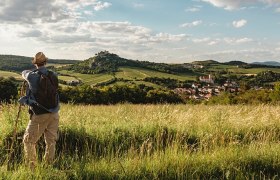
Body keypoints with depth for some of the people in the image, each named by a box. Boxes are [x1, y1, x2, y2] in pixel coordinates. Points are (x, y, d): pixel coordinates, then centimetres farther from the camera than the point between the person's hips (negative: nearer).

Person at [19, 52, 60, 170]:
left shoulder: (32, 76, -12)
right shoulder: (54, 76, -2)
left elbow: (24, 73, 10)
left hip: (39, 116, -4)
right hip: (54, 114, 4)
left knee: (29, 141, 12)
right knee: (51, 141, 14)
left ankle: (31, 168, 14)